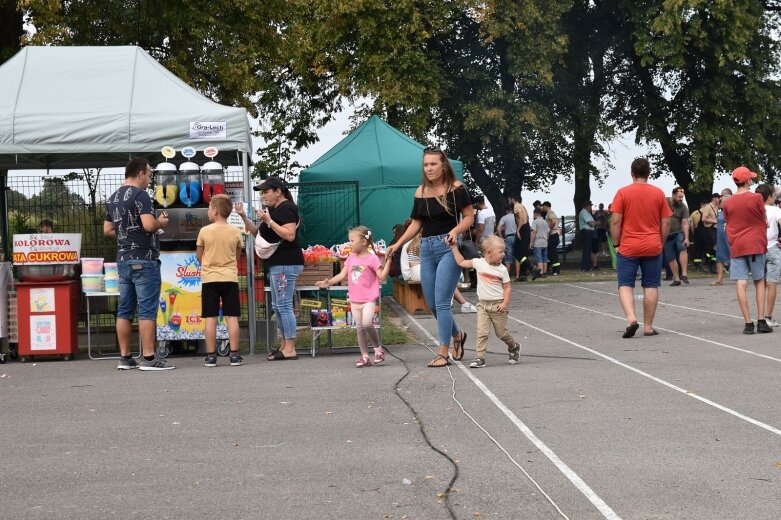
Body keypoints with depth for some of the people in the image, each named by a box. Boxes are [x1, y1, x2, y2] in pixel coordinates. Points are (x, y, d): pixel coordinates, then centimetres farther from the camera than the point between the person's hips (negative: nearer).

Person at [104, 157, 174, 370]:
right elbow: (149, 225, -22)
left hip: (123, 259, 8)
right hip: (143, 259, -8)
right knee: (147, 310, -6)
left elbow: (108, 230, 18)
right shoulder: (140, 195, -12)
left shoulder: (113, 198, 14)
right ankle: (149, 358, -8)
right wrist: (161, 222, -3)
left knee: (125, 310, 9)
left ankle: (125, 358, 11)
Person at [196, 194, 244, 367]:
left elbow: (199, 256, 5)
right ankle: (234, 355, 2)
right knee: (232, 317, 3)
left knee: (211, 317, 2)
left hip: (209, 279, -1)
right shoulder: (235, 232, 0)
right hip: (230, 278, 1)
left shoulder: (205, 231, -5)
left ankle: (211, 356, 2)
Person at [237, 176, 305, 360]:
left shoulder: (286, 209, -11)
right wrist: (244, 217, 10)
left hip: (285, 264, -11)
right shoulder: (274, 210, 19)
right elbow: (257, 233, 22)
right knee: (277, 305, 12)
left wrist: (268, 221, -22)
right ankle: (283, 346, 16)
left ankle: (290, 349, -9)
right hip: (277, 264, 11)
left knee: (284, 305, -10)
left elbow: (289, 235, -22)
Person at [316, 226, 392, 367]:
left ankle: (378, 348, -2)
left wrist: (388, 262, -20)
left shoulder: (372, 258, -8)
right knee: (359, 328, 6)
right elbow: (342, 275, 10)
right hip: (354, 299, 6)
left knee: (367, 323, -23)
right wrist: (328, 282, -1)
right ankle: (365, 356, 12)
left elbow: (382, 277, -11)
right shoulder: (351, 258, 10)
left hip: (369, 299, -6)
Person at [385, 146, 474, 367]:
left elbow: (469, 216, -3)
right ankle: (458, 336, 34)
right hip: (426, 248, 6)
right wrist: (397, 244, 6)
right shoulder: (420, 192, 8)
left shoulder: (456, 189, -6)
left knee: (441, 302, -11)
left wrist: (455, 230, -21)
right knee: (432, 304, 10)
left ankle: (443, 354, -5)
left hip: (448, 247, -6)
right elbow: (416, 223, 14)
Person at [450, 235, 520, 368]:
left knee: (501, 332, 10)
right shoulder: (479, 263, -3)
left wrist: (505, 303, -15)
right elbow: (461, 262, 2)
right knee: (482, 332, -8)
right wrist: (454, 248, -1)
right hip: (483, 304, 1)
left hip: (497, 305, -1)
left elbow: (507, 287, -3)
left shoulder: (502, 269, -5)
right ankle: (479, 357, -7)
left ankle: (514, 347, 36)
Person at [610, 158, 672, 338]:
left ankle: (631, 318, -18)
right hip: (653, 248, 2)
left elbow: (615, 221, -7)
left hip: (628, 248, -2)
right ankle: (648, 326, 9)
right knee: (651, 286, 8)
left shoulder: (623, 193, -4)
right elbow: (666, 223, 4)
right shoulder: (658, 193, 3)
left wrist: (616, 244, 2)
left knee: (625, 285, 3)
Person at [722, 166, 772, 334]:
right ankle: (761, 321, 5)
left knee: (741, 284, -2)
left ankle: (748, 323, -7)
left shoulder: (728, 203, 2)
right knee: (759, 282, 11)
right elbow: (764, 221, 3)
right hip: (755, 244, -1)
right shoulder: (756, 198, -6)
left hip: (736, 247, 1)